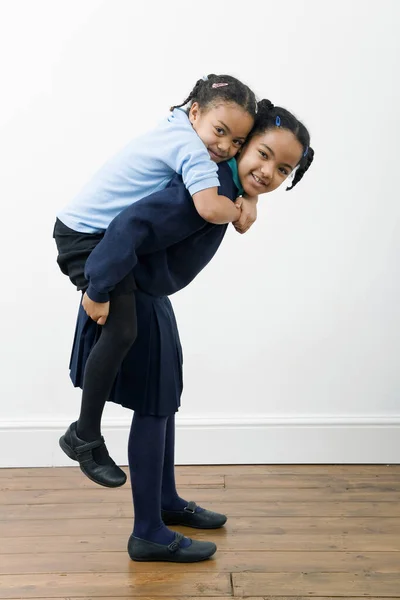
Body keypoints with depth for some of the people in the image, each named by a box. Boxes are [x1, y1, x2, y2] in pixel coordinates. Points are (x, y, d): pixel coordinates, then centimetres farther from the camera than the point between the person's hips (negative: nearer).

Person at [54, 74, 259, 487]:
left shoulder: (184, 133, 5)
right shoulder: (192, 147, -23)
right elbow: (210, 208, -39)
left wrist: (249, 200, -4)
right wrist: (237, 212, -16)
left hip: (110, 235, 10)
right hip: (85, 236, -10)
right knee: (122, 329, -18)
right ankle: (84, 437, -6)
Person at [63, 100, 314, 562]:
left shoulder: (227, 185, 2)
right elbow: (134, 226, -34)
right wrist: (98, 290, -31)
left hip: (151, 298, 10)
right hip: (130, 300, -10)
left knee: (164, 398, 18)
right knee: (152, 407, -3)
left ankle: (167, 501, 35)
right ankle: (148, 534, 10)